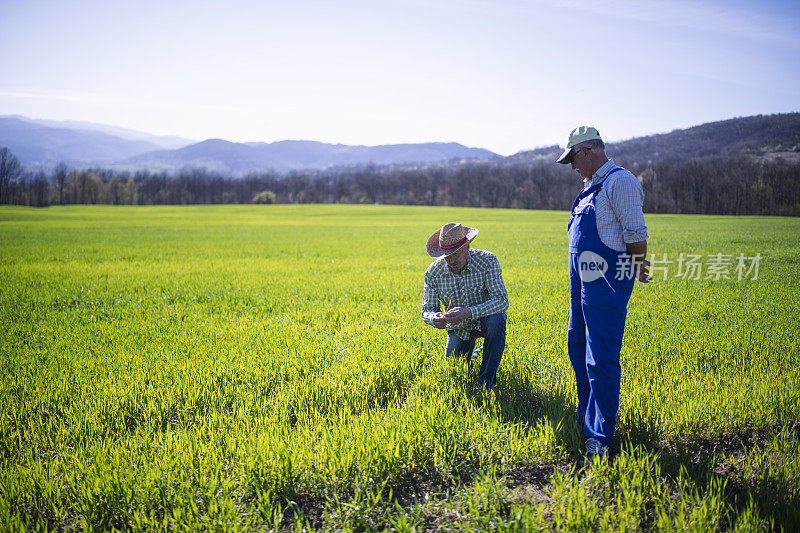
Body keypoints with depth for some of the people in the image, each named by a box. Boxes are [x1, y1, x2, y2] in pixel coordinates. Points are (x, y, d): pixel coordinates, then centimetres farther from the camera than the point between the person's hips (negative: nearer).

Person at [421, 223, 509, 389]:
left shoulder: (487, 260, -24)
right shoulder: (433, 272, -16)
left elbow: (502, 300, -31)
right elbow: (427, 310, -10)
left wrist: (469, 312, -46)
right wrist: (434, 318, -37)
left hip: (484, 318, -2)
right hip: (458, 328, 3)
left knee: (496, 321, -36)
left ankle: (486, 379, -17)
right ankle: (474, 353, 31)